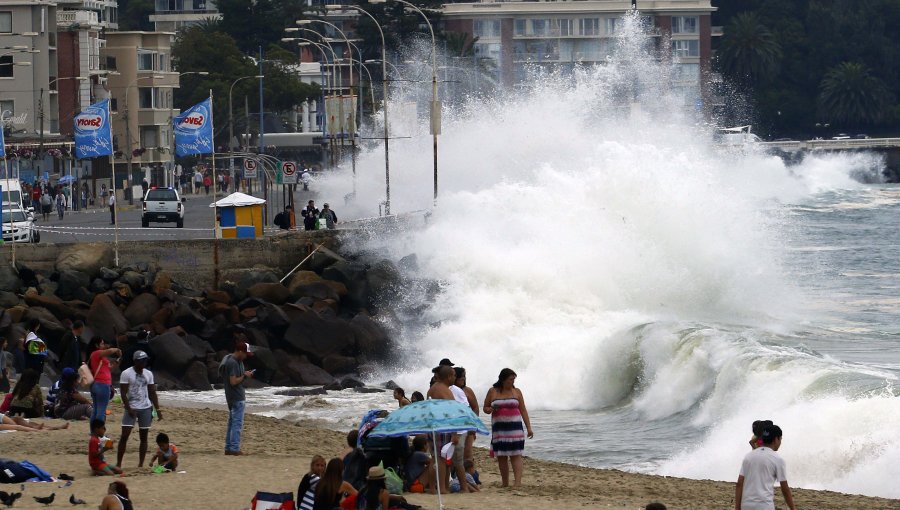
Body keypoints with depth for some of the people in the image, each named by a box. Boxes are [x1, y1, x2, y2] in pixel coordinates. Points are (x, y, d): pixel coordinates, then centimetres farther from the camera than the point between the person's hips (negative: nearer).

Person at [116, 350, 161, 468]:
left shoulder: (148, 374, 10)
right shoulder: (126, 374, -6)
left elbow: (152, 393, 13)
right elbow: (123, 393, -9)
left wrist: (158, 409, 7)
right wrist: (129, 409, -17)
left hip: (146, 408, 5)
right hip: (131, 408, -5)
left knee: (144, 436, 4)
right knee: (124, 435, -9)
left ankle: (141, 465, 9)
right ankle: (118, 464, -7)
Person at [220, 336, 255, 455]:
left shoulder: (238, 361, 12)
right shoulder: (233, 363, -19)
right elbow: (233, 381, -23)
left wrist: (245, 374, 7)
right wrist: (245, 376, -13)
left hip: (232, 397, 11)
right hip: (237, 398, -11)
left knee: (232, 423, 14)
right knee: (237, 423, -8)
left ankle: (228, 448, 18)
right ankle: (234, 449, -8)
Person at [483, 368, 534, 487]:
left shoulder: (516, 392, 7)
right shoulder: (493, 392, 6)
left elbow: (523, 411, 9)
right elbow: (485, 408, 12)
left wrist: (529, 428, 3)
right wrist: (491, 409, -12)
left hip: (514, 426, -1)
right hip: (499, 427, 1)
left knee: (515, 455, -10)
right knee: (501, 456, 4)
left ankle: (518, 482, -19)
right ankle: (505, 483, 12)